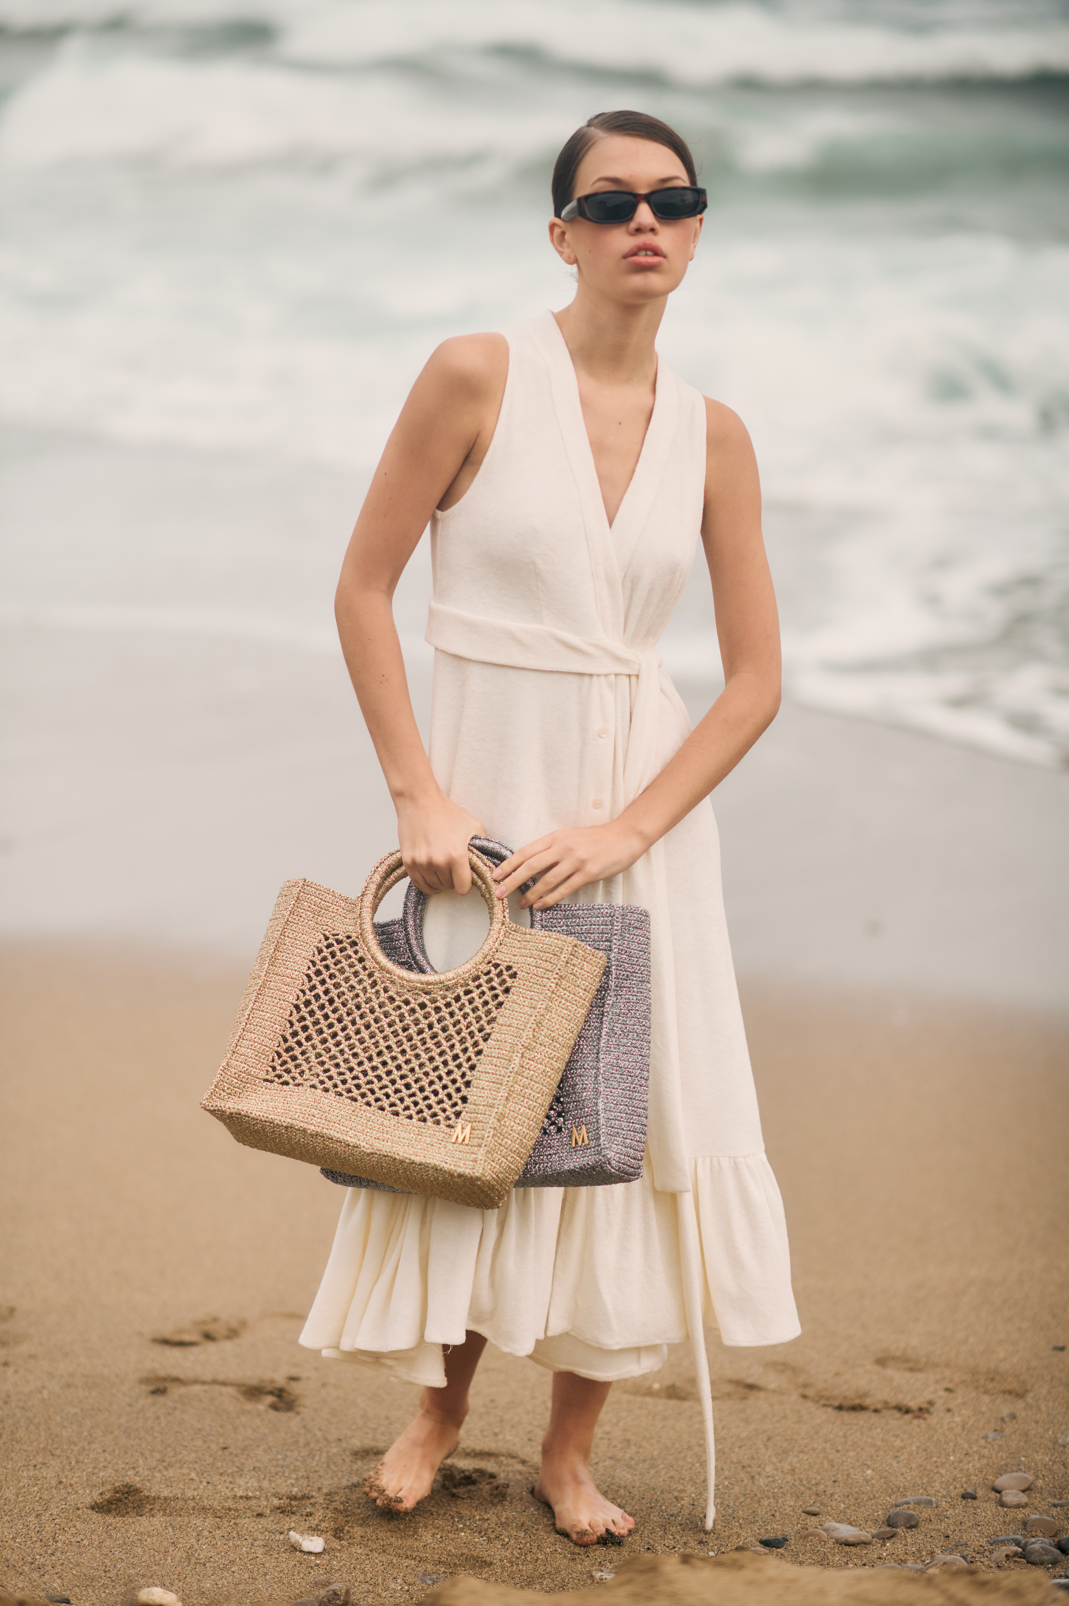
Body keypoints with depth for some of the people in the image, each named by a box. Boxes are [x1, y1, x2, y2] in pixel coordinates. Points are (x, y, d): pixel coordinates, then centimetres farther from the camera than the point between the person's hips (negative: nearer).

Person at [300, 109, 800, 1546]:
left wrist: (630, 827, -12)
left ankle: (571, 1450, 18)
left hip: (640, 796, 3)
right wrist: (418, 795, -13)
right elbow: (362, 589, -6)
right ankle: (440, 1407, 29)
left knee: (631, 1103, 2)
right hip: (479, 785, -2)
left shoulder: (713, 437, 1)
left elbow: (756, 680, 0)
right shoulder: (478, 377, -8)